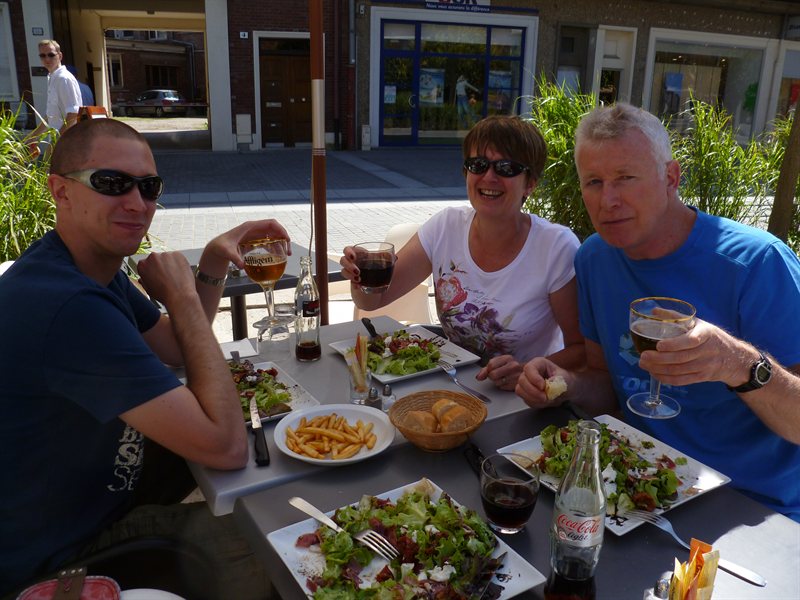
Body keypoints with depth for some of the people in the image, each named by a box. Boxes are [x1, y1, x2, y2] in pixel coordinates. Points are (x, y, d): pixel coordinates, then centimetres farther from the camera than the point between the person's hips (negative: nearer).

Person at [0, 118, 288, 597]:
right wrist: (181, 296, -24)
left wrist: (213, 264, -7)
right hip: (60, 557, -10)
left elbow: (178, 351, 9)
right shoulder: (69, 305, -34)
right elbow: (227, 447, -33)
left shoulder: (94, 265, -2)